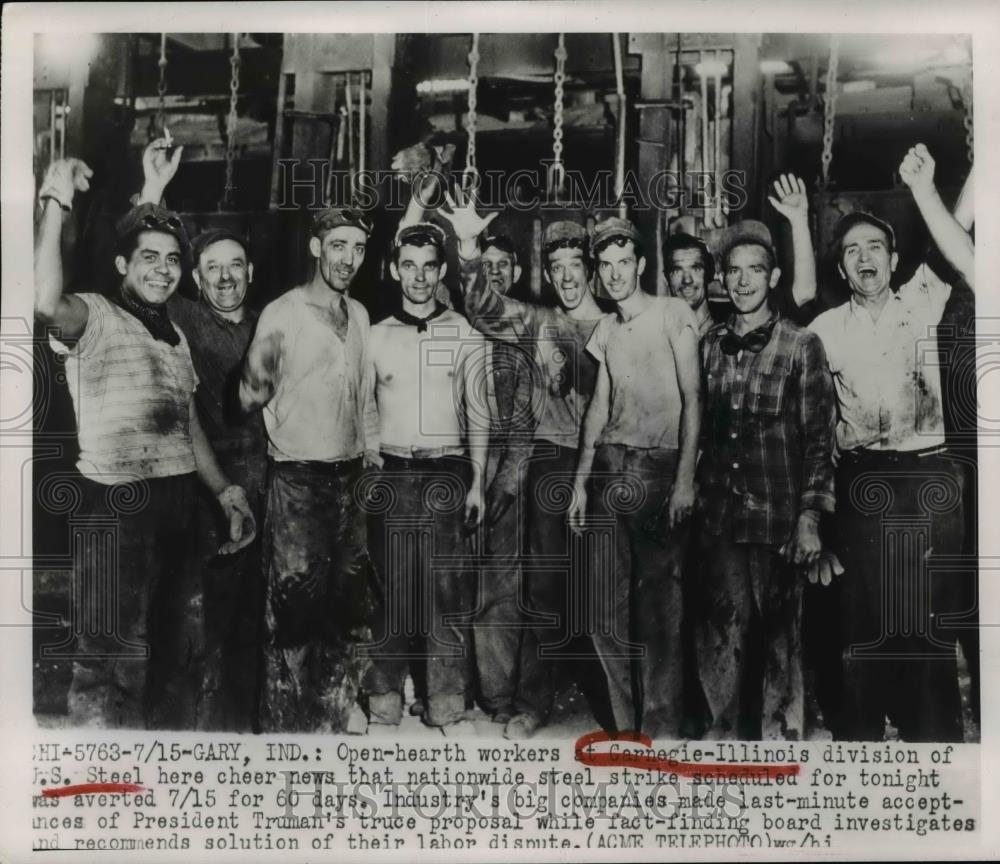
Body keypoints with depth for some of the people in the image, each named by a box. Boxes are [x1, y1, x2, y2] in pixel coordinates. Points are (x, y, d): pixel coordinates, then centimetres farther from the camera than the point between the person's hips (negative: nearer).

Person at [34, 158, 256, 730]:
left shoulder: (175, 334, 17)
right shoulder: (95, 317, -7)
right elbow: (46, 303, -32)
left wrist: (226, 493, 19)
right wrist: (56, 205, -29)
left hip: (178, 504, 8)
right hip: (116, 505, -8)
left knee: (183, 649, 17)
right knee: (115, 657, -4)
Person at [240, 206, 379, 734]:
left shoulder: (358, 315, 10)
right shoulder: (282, 314, -10)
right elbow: (248, 398, -14)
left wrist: (373, 454, 14)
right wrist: (257, 386, -35)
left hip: (350, 476, 6)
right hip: (297, 478, -6)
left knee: (351, 602, 12)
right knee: (295, 604, -2)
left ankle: (341, 709, 26)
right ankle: (287, 721, 9)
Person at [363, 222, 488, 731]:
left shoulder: (464, 335, 6)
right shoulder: (375, 337, 7)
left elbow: (478, 415, 7)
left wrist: (476, 482, 0)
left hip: (448, 474, 0)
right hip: (391, 474, 0)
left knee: (449, 591, -1)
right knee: (390, 589, 1)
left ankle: (447, 707, 7)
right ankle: (384, 705, 10)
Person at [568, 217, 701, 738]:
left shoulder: (674, 314, 1)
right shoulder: (605, 329, 17)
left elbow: (692, 398, -4)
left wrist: (685, 477, -12)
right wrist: (580, 480, 10)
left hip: (660, 466, -5)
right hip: (610, 465, 5)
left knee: (660, 604, -6)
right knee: (608, 604, 4)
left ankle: (662, 729, 4)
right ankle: (626, 725, 16)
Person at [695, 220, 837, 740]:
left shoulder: (801, 346, -3)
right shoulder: (710, 345, 9)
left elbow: (819, 438, -4)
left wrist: (811, 516, -10)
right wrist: (690, 494, 12)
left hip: (778, 518, -3)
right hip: (717, 516, 3)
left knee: (779, 639, 5)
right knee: (718, 638, 6)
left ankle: (781, 736, 19)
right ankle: (724, 735, 21)